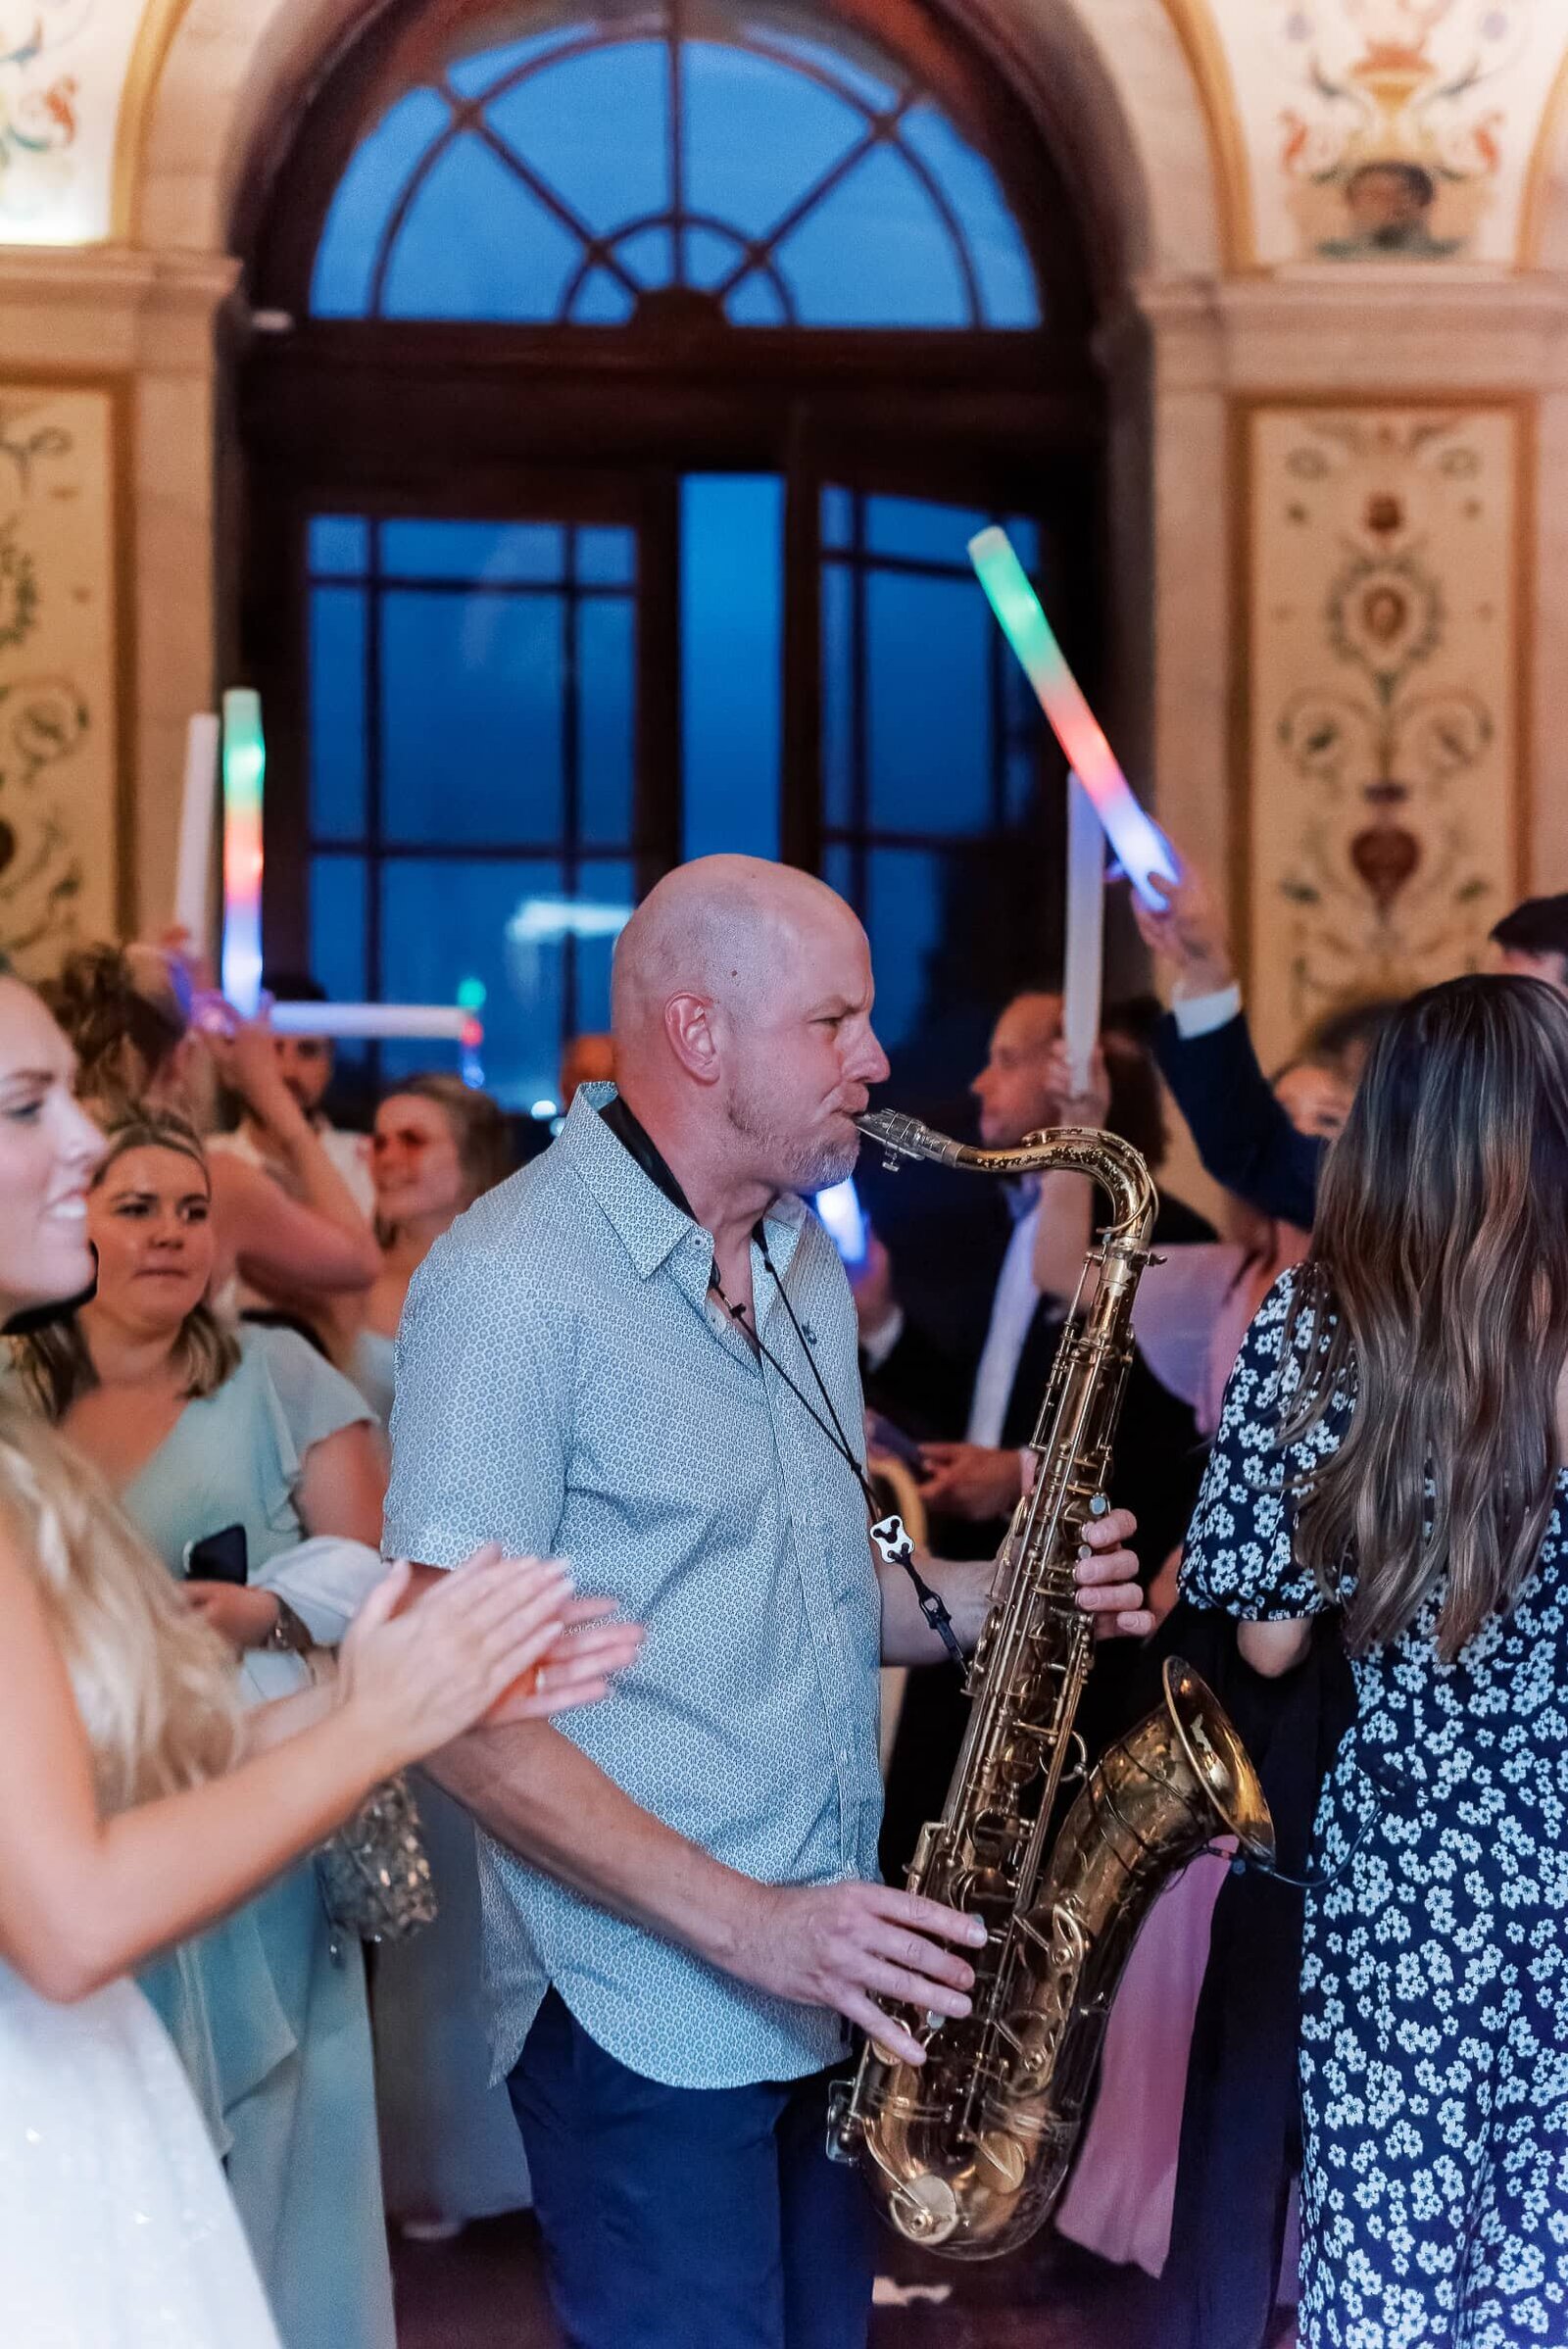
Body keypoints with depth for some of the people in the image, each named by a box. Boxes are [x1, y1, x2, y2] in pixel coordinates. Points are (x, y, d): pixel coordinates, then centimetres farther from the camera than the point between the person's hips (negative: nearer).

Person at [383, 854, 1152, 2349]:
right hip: (650, 2018, -8)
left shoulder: (803, 1261, 13)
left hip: (838, 1986, 8)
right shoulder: (512, 1283, -15)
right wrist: (744, 1922, -23)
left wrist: (997, 1597, 1)